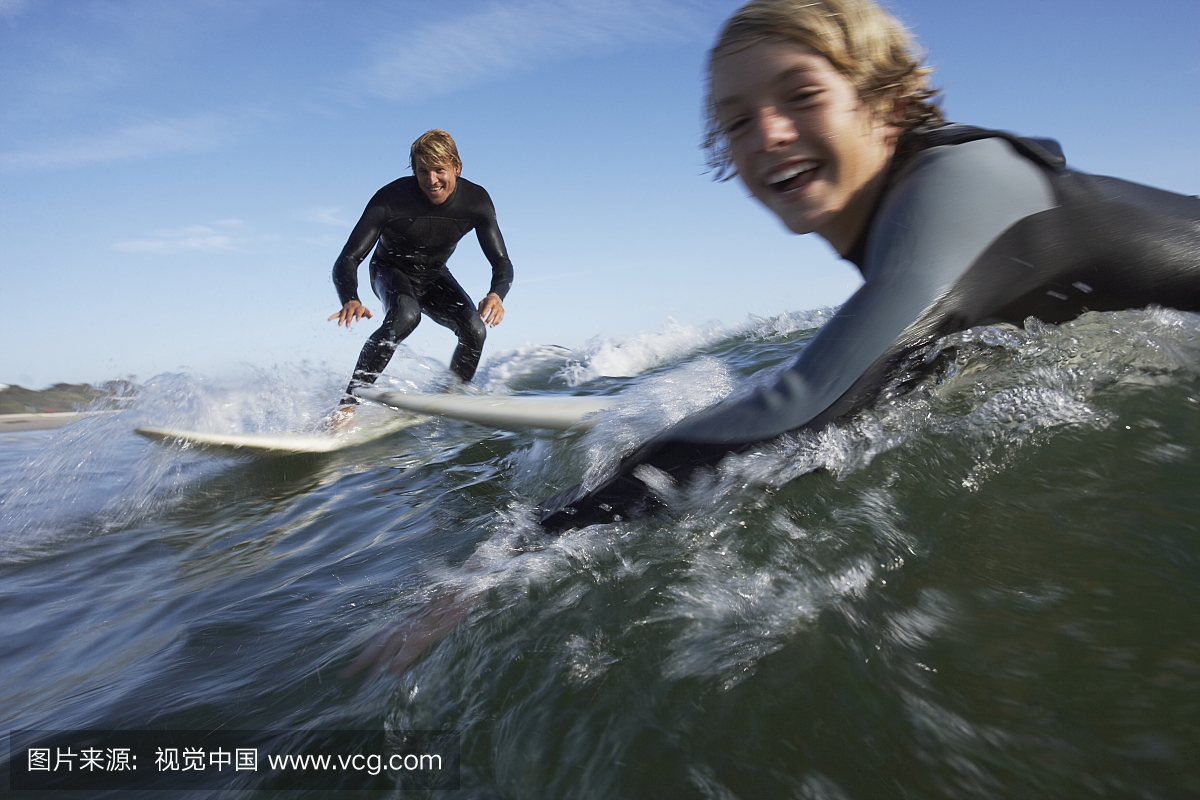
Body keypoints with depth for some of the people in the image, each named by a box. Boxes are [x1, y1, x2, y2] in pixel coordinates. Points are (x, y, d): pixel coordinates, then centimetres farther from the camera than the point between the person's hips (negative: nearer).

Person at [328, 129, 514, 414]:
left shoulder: (476, 200, -22)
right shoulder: (391, 198, -31)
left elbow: (502, 262, -21)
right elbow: (347, 260, -32)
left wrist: (497, 294, -44)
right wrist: (350, 300, -53)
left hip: (434, 277, 4)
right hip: (391, 272, -3)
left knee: (475, 329, -21)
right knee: (405, 316, -36)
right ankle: (346, 405, -35)